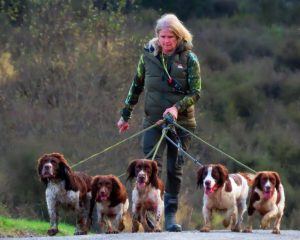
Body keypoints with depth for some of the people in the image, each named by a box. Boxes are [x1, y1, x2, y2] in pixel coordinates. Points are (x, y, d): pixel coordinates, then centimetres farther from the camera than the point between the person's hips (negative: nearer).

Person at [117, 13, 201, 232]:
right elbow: (136, 86, 13)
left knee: (175, 169, 5)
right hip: (153, 121, 1)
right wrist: (126, 115, 17)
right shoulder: (149, 55, 2)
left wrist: (177, 107, -21)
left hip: (182, 122, 0)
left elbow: (196, 93, -4)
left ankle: (171, 215, 15)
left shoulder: (189, 59, -3)